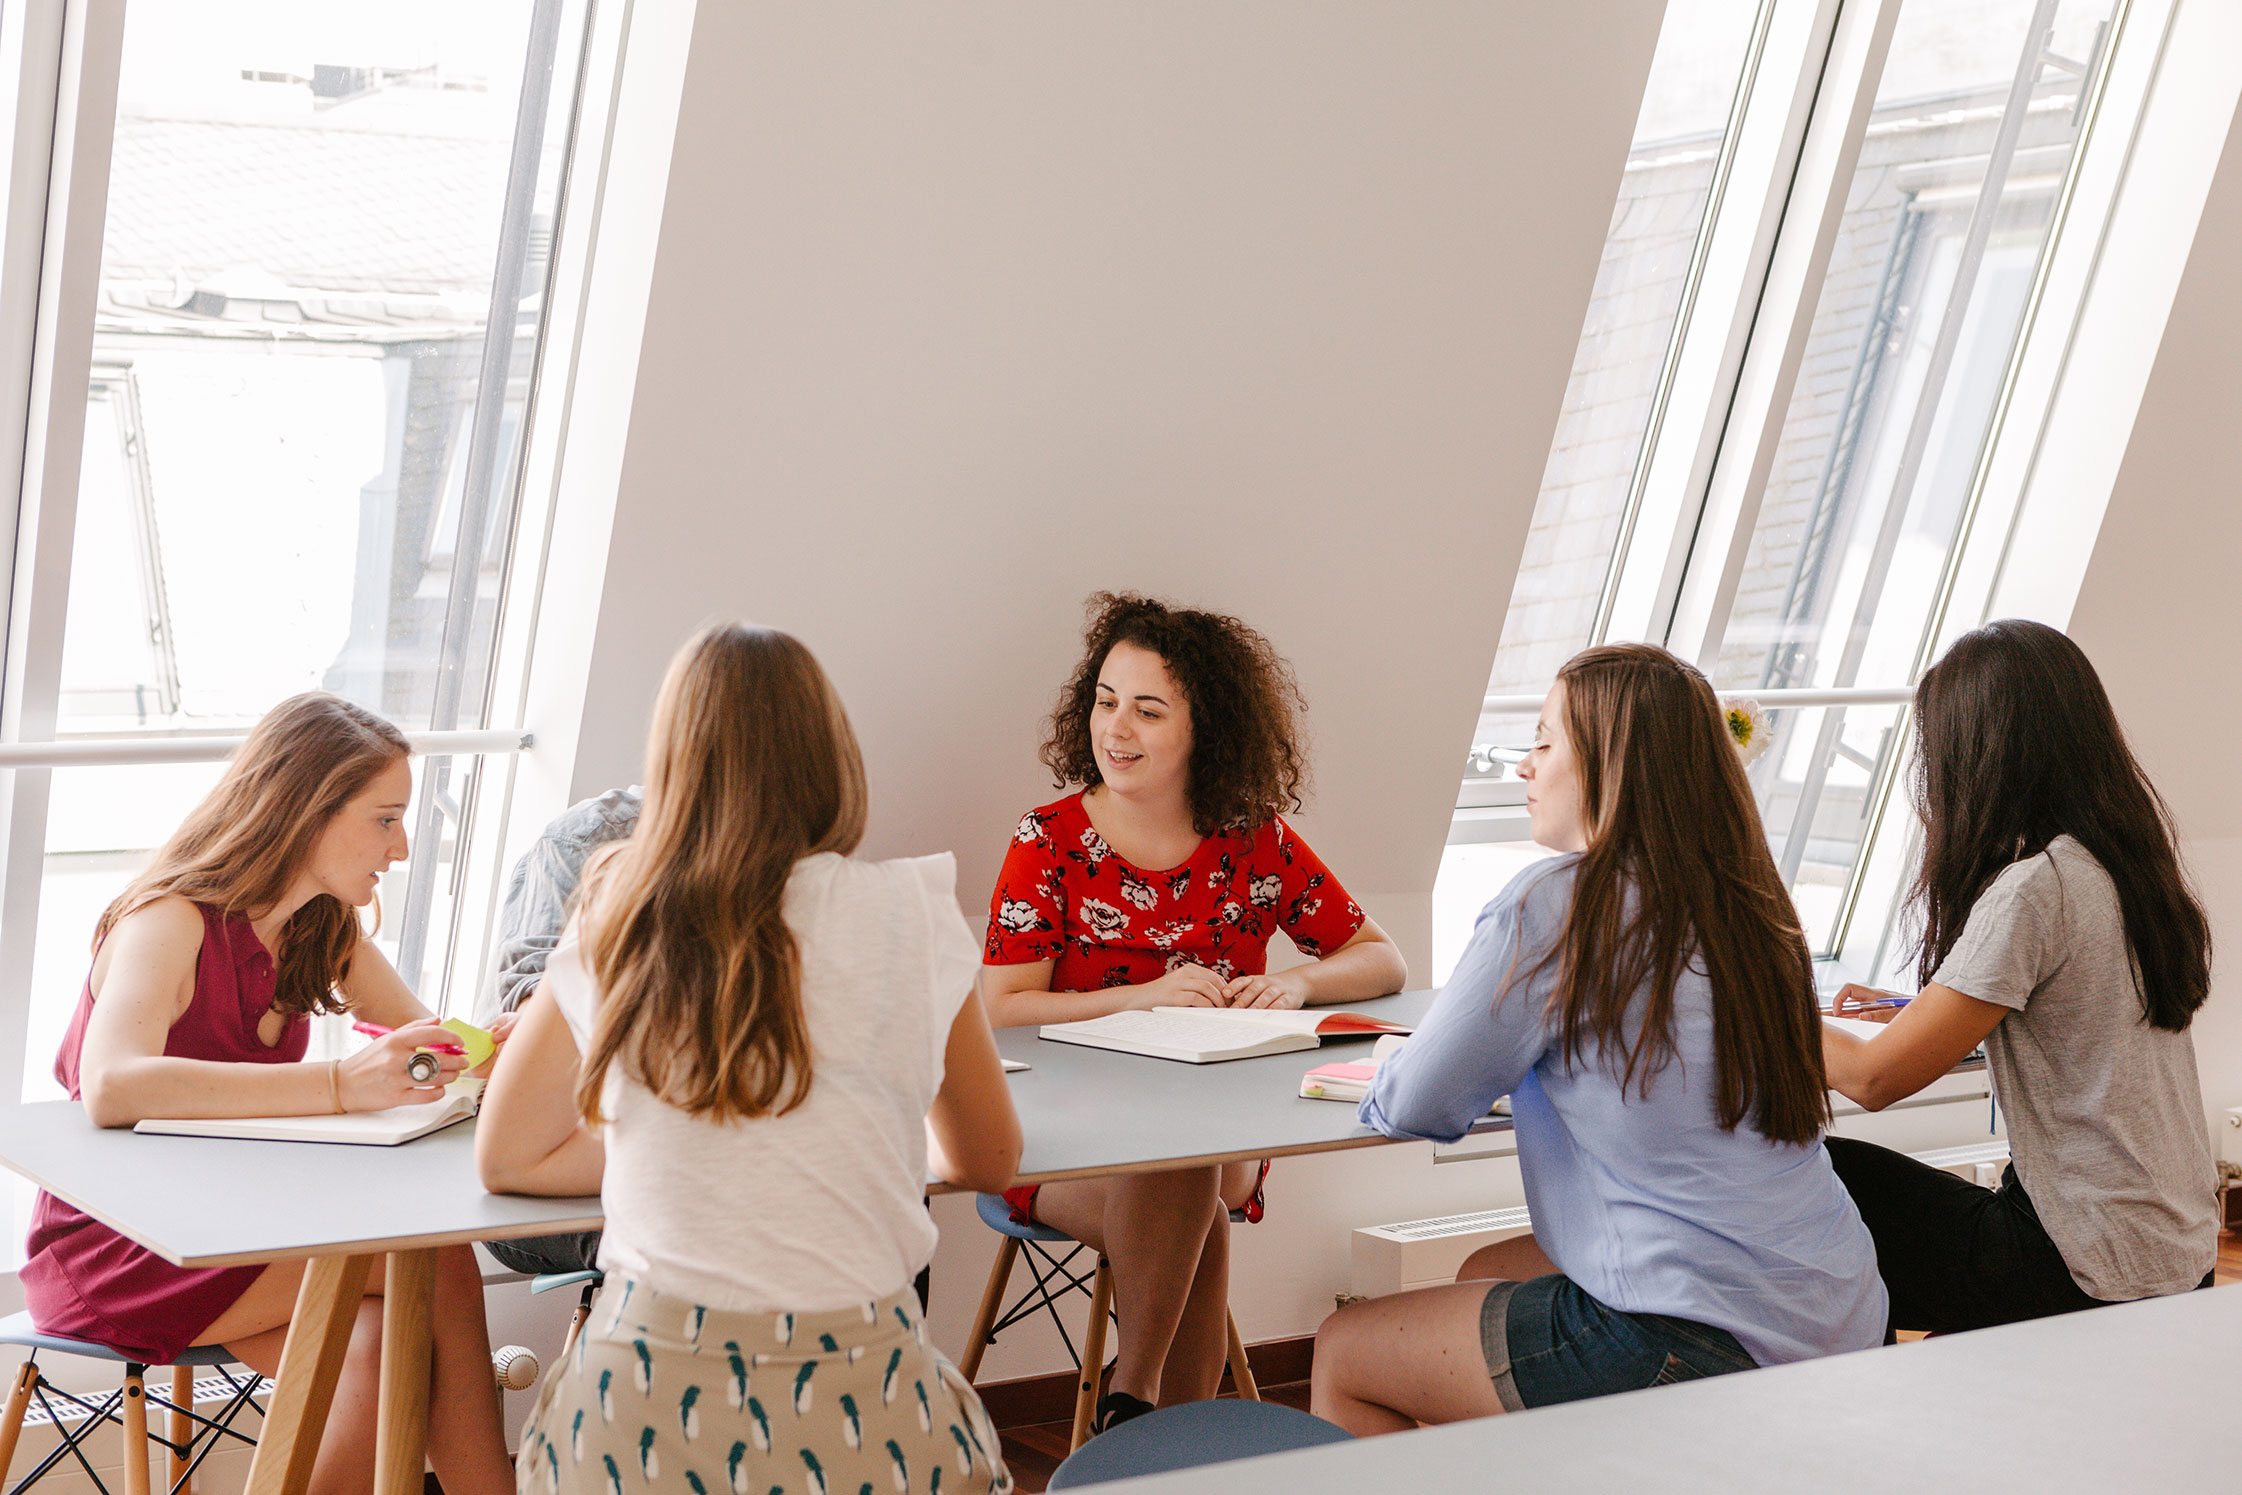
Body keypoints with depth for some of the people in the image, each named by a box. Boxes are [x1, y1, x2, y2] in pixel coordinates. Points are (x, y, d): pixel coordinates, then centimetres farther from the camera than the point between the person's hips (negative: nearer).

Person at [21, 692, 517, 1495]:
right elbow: (113, 1087, -39)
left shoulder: (326, 931, 6)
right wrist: (339, 1085, -47)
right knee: (436, 1263, -23)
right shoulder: (172, 922, -20)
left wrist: (498, 1049, -24)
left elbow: (424, 1048, 1)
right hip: (115, 1257, -7)